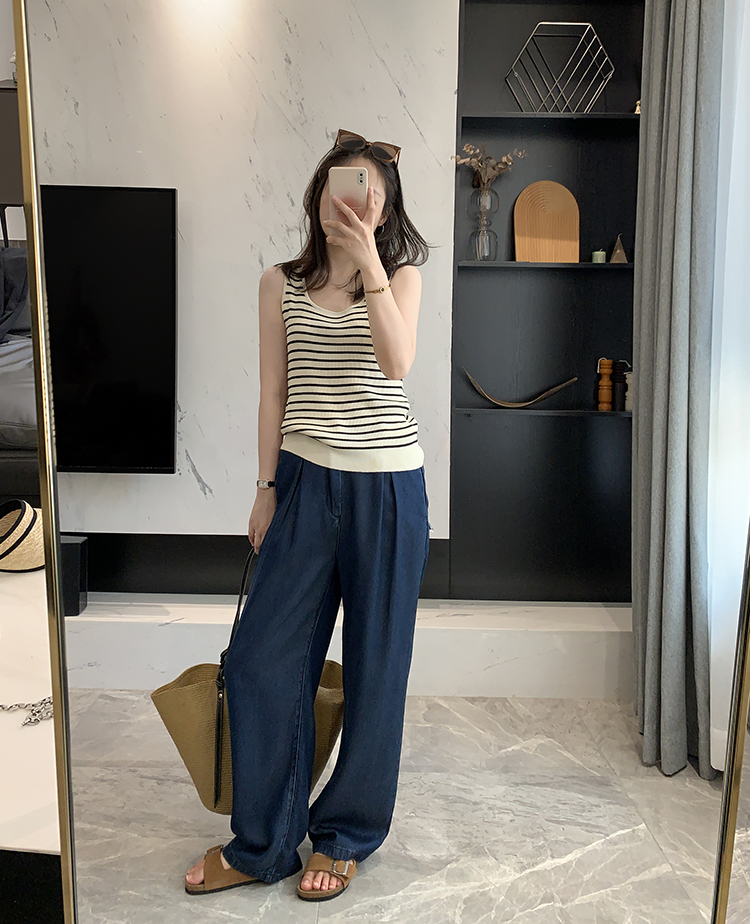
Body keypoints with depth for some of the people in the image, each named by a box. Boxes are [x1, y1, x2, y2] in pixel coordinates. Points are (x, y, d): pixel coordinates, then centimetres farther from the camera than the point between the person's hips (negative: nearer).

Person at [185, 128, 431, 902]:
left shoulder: (401, 275, 2)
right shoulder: (281, 284, 7)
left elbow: (396, 360, -17)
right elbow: (274, 394, 8)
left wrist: (367, 259, -22)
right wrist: (266, 487, 6)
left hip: (386, 487, -1)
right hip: (306, 481, 2)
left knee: (374, 664, 8)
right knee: (260, 658, 2)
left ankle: (344, 837, 28)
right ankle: (261, 844, 22)